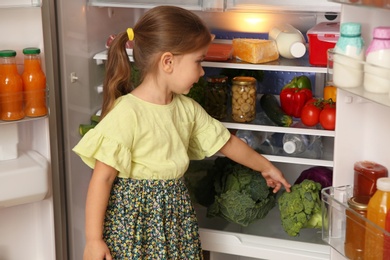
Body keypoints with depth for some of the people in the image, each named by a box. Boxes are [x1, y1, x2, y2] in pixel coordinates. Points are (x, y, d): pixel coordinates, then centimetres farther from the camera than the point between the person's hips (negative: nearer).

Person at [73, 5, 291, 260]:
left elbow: (228, 143, 17)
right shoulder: (126, 114, -20)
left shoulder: (188, 108, 2)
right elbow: (102, 178, -18)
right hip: (133, 221, -6)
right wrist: (93, 239, -16)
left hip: (175, 219, 6)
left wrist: (266, 167, 26)